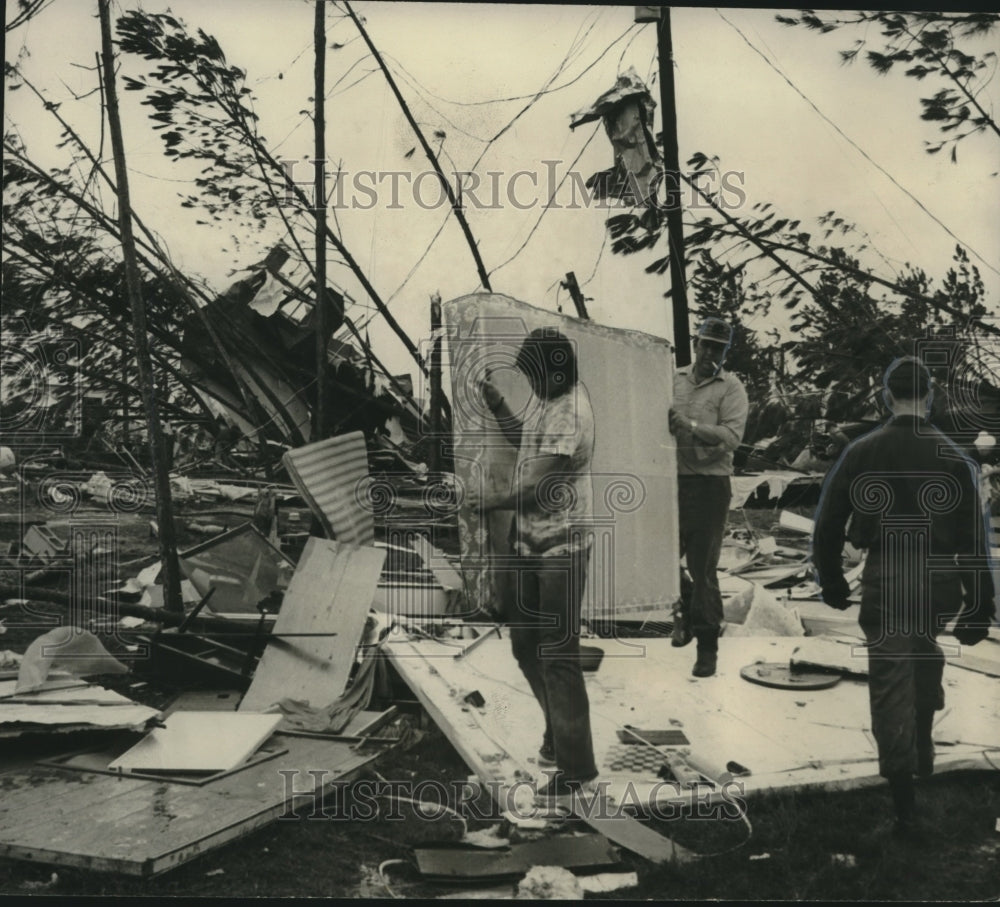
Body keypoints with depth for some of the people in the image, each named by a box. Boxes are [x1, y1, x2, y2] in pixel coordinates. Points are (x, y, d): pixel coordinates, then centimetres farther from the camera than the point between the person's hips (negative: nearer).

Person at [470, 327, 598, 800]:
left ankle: (576, 769, 9)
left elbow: (535, 490, -23)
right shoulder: (546, 399, 6)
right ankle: (558, 734, 38)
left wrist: (487, 501, -6)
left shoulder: (569, 415, -23)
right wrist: (497, 405, 7)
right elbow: (524, 439, 25)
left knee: (557, 657, -3)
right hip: (531, 546, 9)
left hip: (559, 552, -9)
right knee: (526, 646, 19)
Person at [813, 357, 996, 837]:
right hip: (938, 581, 2)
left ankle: (905, 807, 2)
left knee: (891, 688, 3)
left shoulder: (861, 452, -2)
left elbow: (828, 523, 2)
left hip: (884, 581, -2)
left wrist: (831, 581, 15)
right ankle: (923, 751, 41)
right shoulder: (953, 458, -3)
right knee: (925, 654, 30)